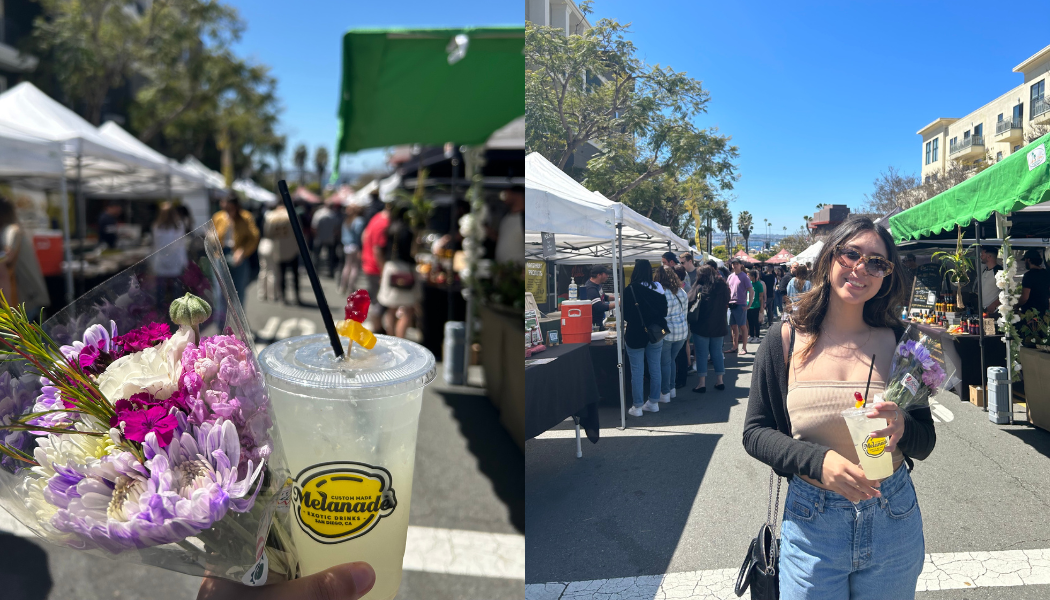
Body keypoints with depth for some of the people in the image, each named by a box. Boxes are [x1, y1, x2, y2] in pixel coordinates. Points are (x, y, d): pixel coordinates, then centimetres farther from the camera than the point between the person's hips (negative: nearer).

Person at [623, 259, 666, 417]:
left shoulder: (630, 290, -14)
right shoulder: (658, 289, -1)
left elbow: (625, 314, -8)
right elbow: (664, 310, 5)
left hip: (636, 334, -4)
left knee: (637, 372, 3)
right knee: (655, 369, 13)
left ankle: (637, 407, 9)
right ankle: (654, 402, 23)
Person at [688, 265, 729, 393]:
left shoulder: (698, 288, -14)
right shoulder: (723, 287, 1)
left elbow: (690, 304, -11)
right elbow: (726, 304, 15)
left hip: (701, 327, -4)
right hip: (719, 327, 4)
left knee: (702, 354, 2)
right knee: (717, 353, 13)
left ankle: (702, 383, 2)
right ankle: (719, 381, 17)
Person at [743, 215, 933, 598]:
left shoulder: (897, 342, -3)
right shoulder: (786, 338, -7)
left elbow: (926, 443, 2)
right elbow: (755, 433, -5)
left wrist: (903, 429, -21)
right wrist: (818, 460, -21)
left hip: (892, 523, 2)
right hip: (810, 527, -1)